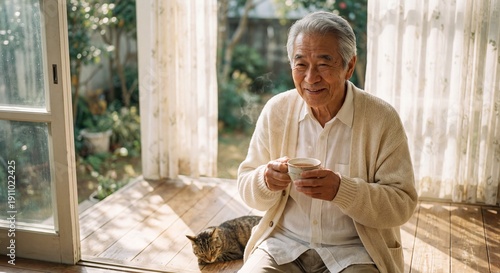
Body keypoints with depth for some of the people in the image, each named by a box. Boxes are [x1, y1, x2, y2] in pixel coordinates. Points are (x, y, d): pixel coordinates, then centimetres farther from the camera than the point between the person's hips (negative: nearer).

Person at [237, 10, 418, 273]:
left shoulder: (383, 119, -9)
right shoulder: (275, 110, -1)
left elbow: (402, 204, -10)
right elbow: (247, 189, 4)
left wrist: (341, 190, -26)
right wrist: (266, 180, -19)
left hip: (356, 251, 0)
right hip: (283, 244, 1)